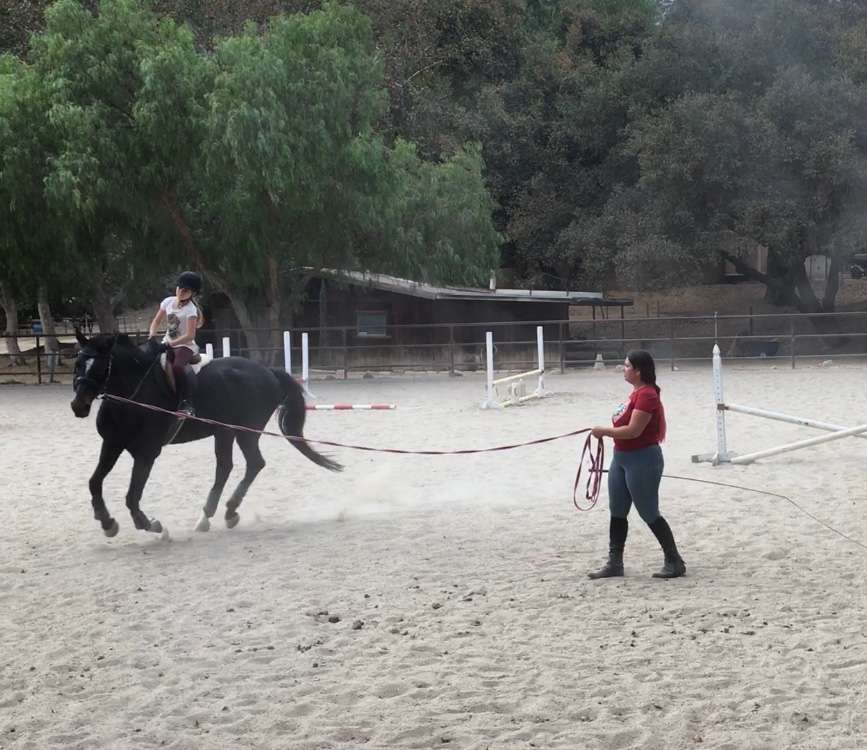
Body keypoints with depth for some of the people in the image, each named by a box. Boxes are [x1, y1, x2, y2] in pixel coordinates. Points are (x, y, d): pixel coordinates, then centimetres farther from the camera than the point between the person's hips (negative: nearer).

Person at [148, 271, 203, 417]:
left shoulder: (190, 309, -12)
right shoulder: (168, 302, 5)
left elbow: (190, 335, -19)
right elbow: (156, 322, 12)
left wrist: (171, 343, -26)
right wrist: (152, 336, -8)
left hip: (185, 345, -6)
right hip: (167, 343, 6)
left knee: (177, 366, -35)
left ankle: (186, 403, -33)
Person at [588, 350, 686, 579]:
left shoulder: (646, 395, -21)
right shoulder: (637, 392, 11)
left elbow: (633, 430, -26)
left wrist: (604, 431, -16)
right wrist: (606, 432, 10)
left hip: (642, 461, -11)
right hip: (621, 458, 11)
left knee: (649, 514, -2)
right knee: (617, 513, 13)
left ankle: (675, 562, 8)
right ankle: (614, 563, 21)